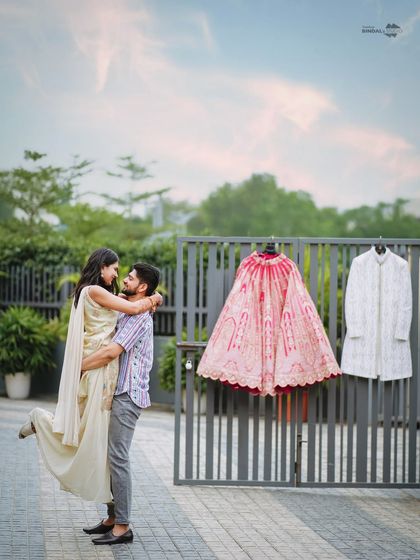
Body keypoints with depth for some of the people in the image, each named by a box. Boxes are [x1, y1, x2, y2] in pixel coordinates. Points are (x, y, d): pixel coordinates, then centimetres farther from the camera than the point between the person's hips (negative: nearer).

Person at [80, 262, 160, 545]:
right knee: (112, 456, 12)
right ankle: (113, 517, 20)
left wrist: (78, 366, -14)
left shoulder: (139, 317, -14)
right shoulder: (127, 314, 19)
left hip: (128, 395, -10)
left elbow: (111, 351, -22)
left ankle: (122, 527, -6)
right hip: (118, 392, 10)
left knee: (118, 458, -9)